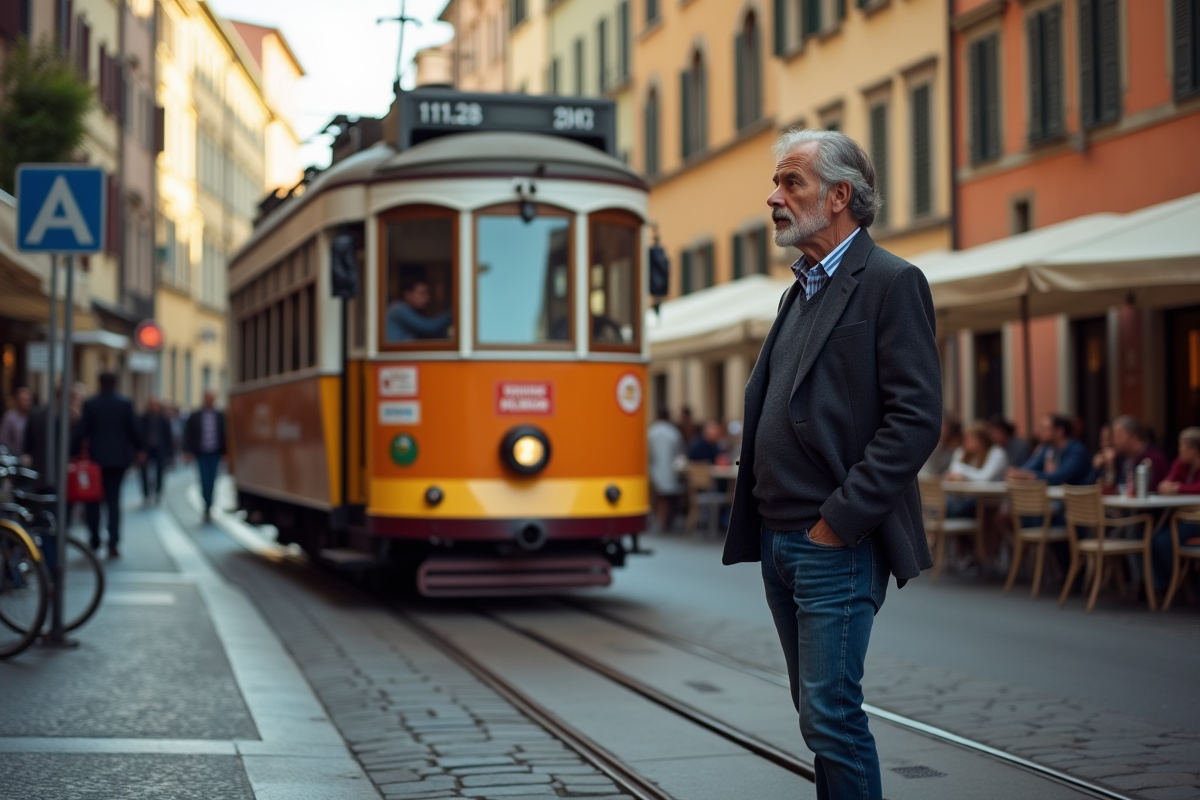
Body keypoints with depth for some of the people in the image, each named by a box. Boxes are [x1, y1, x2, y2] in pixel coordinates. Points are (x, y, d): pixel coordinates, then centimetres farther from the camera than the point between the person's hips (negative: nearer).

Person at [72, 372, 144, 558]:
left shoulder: (90, 404, -5)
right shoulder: (126, 403, -3)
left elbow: (81, 431, -8)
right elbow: (134, 429, -1)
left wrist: (72, 452, -1)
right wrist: (139, 449, 15)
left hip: (96, 457, -1)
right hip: (119, 458, 1)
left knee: (92, 499, 12)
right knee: (114, 500, 5)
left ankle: (94, 540, 8)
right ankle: (113, 544, -3)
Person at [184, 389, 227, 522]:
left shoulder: (220, 417, 4)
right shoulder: (195, 416, 3)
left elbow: (224, 435, 5)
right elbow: (188, 435, 4)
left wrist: (224, 452, 1)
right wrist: (189, 451, -3)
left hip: (215, 454, 1)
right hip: (201, 454, -1)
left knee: (211, 482, 1)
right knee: (205, 481, -8)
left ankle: (208, 508, 12)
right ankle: (208, 508, -1)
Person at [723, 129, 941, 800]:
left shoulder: (891, 282, -9)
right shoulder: (803, 289, 18)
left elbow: (917, 418, -17)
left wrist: (838, 522, -18)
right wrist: (760, 521, 10)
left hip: (835, 546, -9)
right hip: (779, 540, 9)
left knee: (831, 715, -7)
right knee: (820, 712, 15)